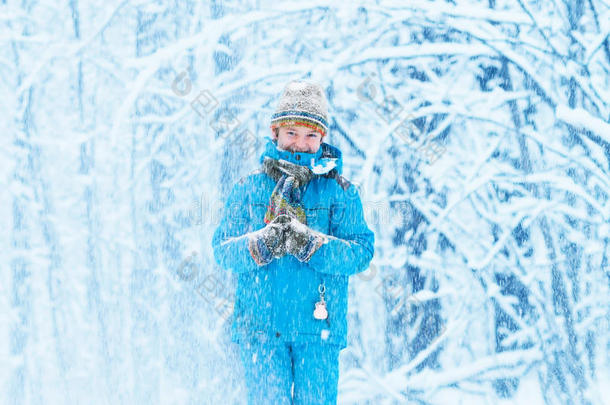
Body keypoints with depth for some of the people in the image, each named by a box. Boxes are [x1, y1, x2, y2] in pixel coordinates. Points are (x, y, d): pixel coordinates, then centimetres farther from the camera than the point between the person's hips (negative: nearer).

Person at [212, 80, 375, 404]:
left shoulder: (340, 191, 6)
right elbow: (222, 251, 2)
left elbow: (361, 253, -5)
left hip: (317, 327, 0)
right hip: (260, 325, 0)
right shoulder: (249, 188, 8)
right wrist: (260, 244, -20)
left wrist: (310, 244, -22)